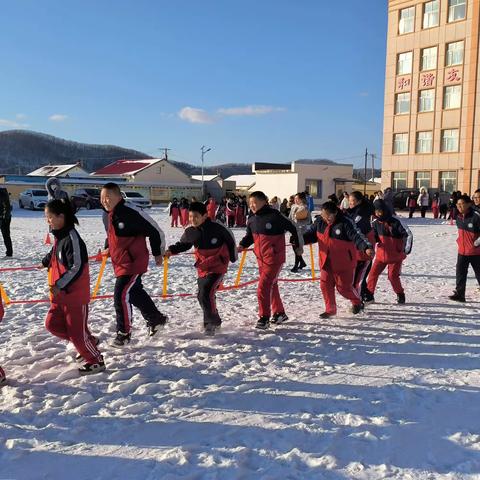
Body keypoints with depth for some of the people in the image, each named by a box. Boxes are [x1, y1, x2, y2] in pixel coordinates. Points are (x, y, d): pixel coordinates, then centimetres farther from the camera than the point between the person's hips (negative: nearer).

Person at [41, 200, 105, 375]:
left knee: (77, 331, 0)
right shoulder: (59, 237, 7)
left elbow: (77, 268, -25)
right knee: (52, 324, 14)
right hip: (61, 294, 9)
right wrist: (45, 262, 44)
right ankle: (88, 342, 28)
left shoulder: (72, 238, -21)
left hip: (76, 295, -9)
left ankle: (96, 361, 18)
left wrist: (59, 285, -26)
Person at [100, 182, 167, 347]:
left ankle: (124, 333, 5)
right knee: (136, 293, 20)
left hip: (134, 263, -9)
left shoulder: (131, 212, -20)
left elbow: (155, 231, -15)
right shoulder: (108, 215, 7)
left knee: (122, 295, -12)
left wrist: (158, 253, -6)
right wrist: (107, 248, 12)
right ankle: (156, 319, 40)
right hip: (119, 264, 10)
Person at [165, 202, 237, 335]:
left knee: (206, 293, -19)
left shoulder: (217, 228, -17)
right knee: (202, 296, 14)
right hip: (202, 268, 6)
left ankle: (211, 323, 1)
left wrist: (233, 257, 11)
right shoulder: (190, 232, -5)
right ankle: (215, 321, 37)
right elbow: (183, 244, 12)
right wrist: (171, 250, -7)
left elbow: (230, 239, 0)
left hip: (218, 267, -6)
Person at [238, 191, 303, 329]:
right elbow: (249, 236, 19)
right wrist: (242, 246, 1)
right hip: (261, 259, 8)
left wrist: (298, 244, 2)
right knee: (271, 286, 18)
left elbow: (291, 228, -6)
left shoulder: (274, 216, -16)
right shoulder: (252, 220, 4)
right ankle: (279, 313, 34)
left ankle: (264, 318, -2)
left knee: (264, 287, -13)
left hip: (274, 258, -7)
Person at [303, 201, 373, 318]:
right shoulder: (319, 221, -3)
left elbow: (357, 236, -27)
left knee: (344, 287, 4)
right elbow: (311, 233, 9)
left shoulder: (345, 223, -20)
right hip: (326, 261, 5)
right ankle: (330, 309, 19)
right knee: (325, 285, 2)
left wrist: (366, 247, -44)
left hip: (343, 262, -5)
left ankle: (357, 302, 34)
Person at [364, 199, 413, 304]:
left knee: (393, 276, -6)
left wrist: (406, 249, -14)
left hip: (395, 256, -5)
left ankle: (400, 295, 17)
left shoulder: (395, 223, -18)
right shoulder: (376, 223, -2)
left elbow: (408, 234, -13)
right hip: (381, 254, 5)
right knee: (373, 273, -2)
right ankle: (369, 295, 10)